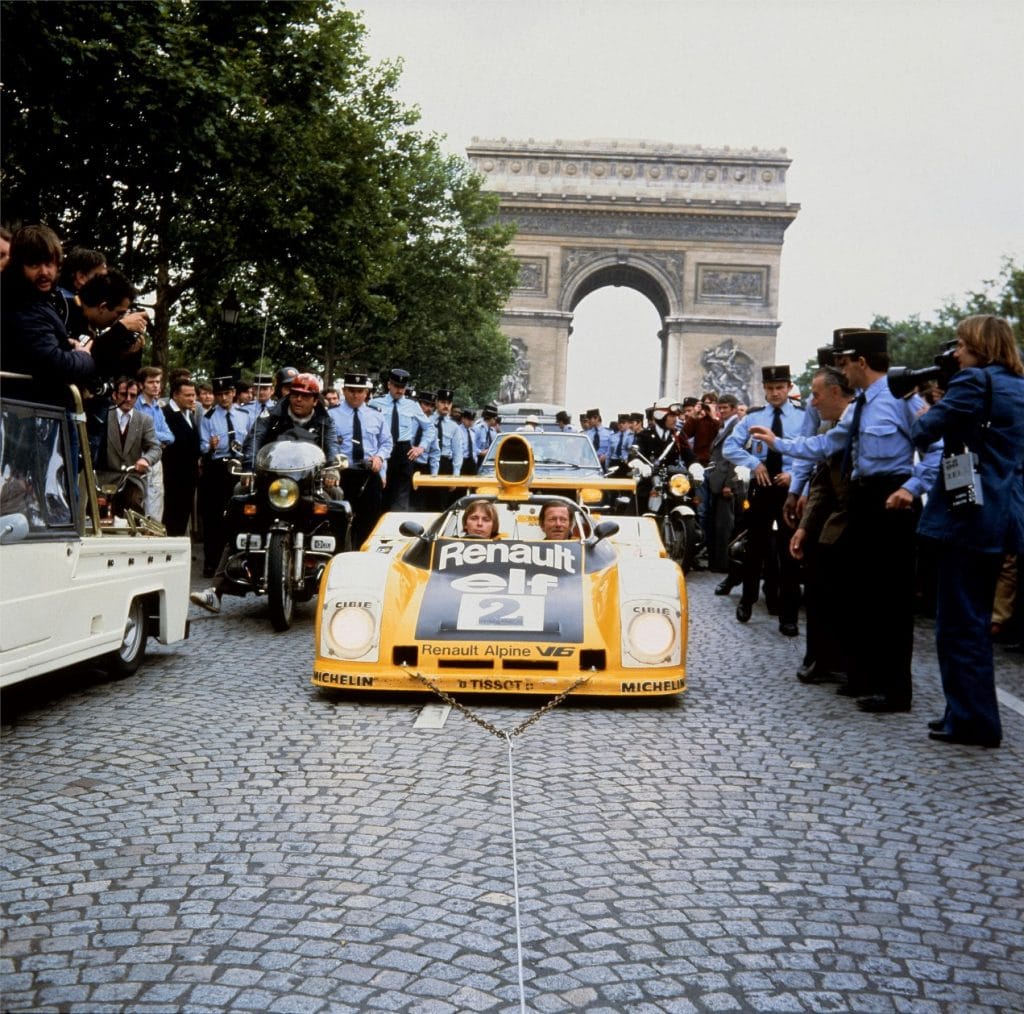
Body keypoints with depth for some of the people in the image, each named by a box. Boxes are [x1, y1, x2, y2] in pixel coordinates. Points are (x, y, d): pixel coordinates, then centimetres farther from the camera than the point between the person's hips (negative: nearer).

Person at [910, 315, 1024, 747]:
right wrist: (944, 413, 12)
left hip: (967, 516, -9)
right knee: (974, 620, 17)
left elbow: (924, 432, -14)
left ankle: (972, 720, 2)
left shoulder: (975, 382, -12)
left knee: (959, 622, -2)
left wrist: (922, 416, 8)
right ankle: (974, 715, 24)